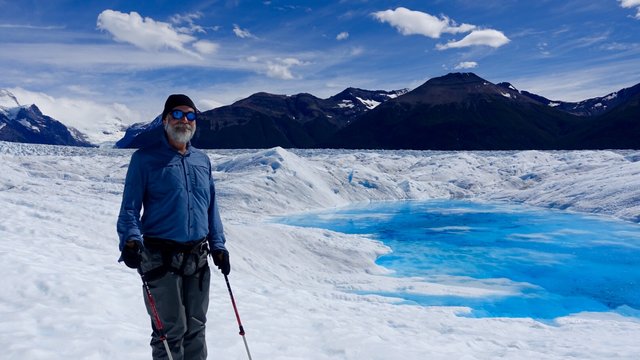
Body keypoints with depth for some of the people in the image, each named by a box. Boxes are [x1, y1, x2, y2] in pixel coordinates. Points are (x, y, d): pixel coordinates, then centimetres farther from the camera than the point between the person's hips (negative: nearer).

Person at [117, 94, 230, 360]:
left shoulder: (202, 160, 12)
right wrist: (130, 240, -21)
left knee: (195, 328, 15)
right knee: (171, 330, 2)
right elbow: (130, 207, -5)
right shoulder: (145, 158, -3)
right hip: (161, 259, -5)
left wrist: (218, 245, 10)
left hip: (198, 258, 5)